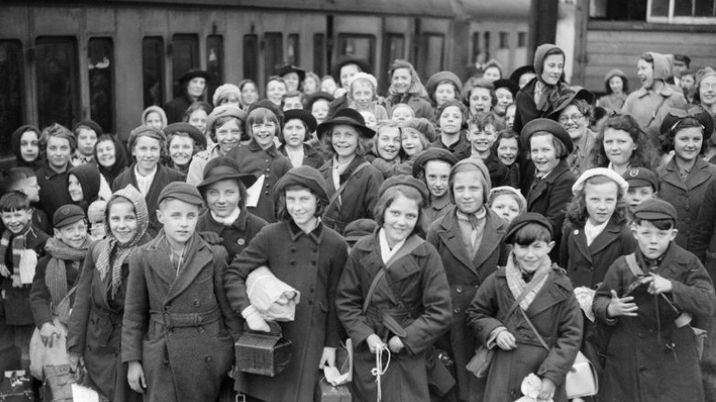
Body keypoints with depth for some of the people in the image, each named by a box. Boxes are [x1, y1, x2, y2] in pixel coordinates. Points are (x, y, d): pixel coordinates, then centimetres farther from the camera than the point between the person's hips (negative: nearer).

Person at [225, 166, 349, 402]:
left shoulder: (336, 245, -1)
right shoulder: (270, 236, -4)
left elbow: (335, 299, 5)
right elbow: (233, 274, -5)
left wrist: (331, 345, 5)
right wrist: (249, 312, -18)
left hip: (310, 343, 1)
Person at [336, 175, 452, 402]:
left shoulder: (427, 255, -8)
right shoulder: (362, 250, -1)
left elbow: (440, 313, -9)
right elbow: (346, 301, 3)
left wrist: (405, 340, -13)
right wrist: (366, 335, -9)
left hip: (408, 356, -2)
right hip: (367, 352, 2)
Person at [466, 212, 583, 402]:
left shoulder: (560, 286, -4)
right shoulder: (497, 281, 0)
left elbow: (571, 335, -2)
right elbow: (475, 313, 12)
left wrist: (552, 377, -9)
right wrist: (495, 331, -8)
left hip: (544, 373, -1)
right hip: (504, 374, 1)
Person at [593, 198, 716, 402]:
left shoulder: (687, 263, -4)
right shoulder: (622, 266, -2)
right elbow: (599, 300, 3)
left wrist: (671, 286, -24)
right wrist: (610, 309, -20)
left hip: (674, 359, -1)